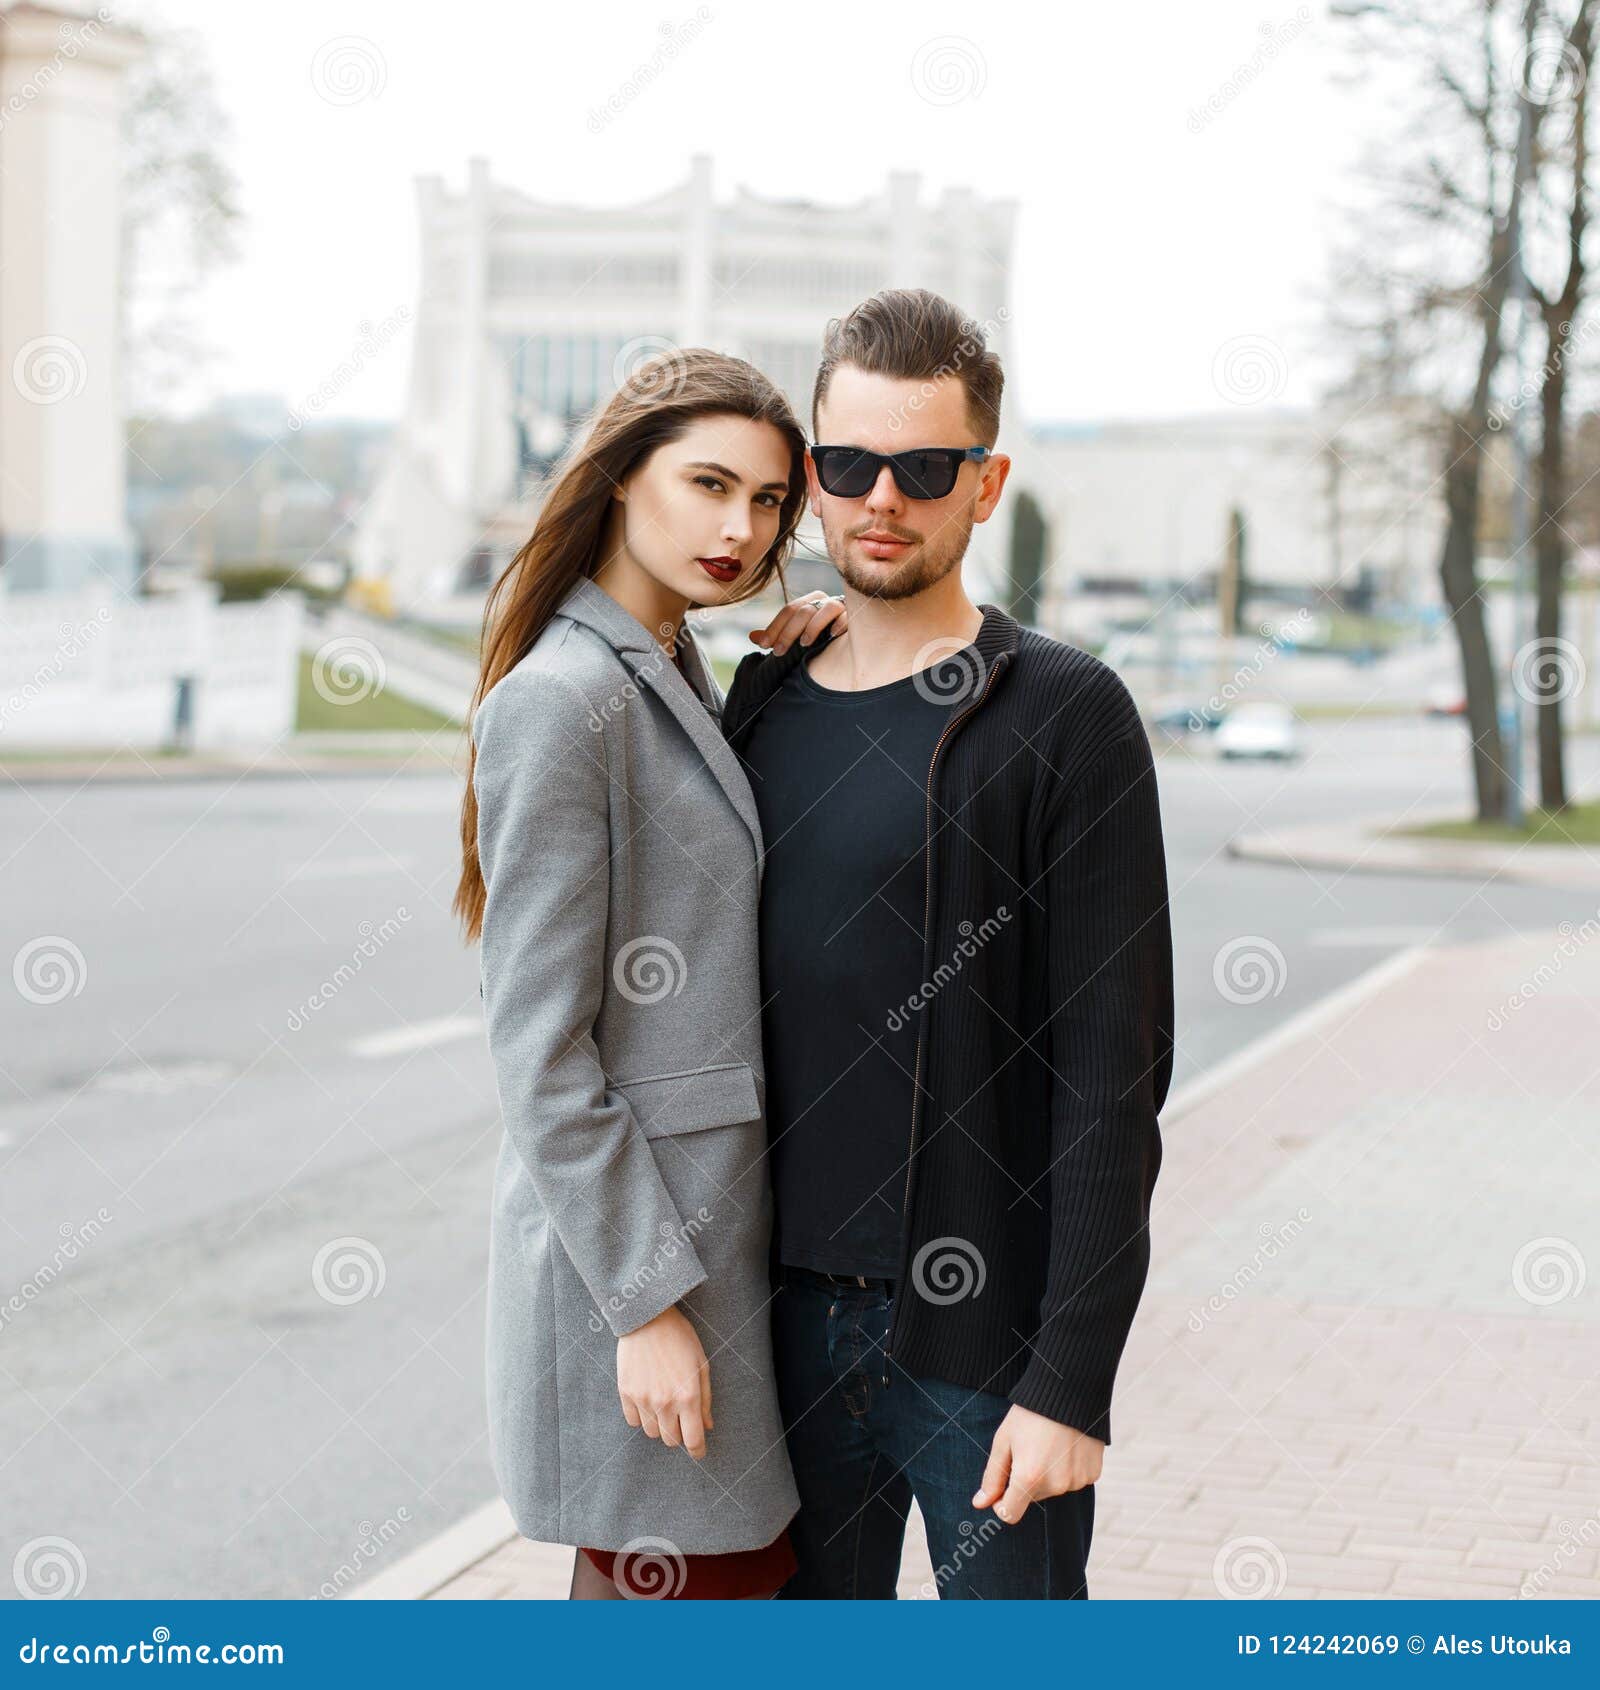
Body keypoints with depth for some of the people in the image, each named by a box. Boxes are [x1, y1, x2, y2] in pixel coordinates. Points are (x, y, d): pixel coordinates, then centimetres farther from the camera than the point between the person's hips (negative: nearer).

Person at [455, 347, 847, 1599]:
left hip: (722, 1205, 9)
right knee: (679, 1584, 1)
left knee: (764, 1565, 16)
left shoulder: (681, 675, 12)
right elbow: (538, 1048, -19)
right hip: (626, 1242, -9)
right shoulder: (559, 700, -16)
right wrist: (649, 1302, -20)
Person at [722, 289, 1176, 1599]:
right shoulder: (760, 707, 10)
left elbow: (1114, 1073, -11)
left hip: (988, 1333, -5)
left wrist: (1072, 1381, -15)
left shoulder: (1066, 716, -7)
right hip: (794, 1317, 5)